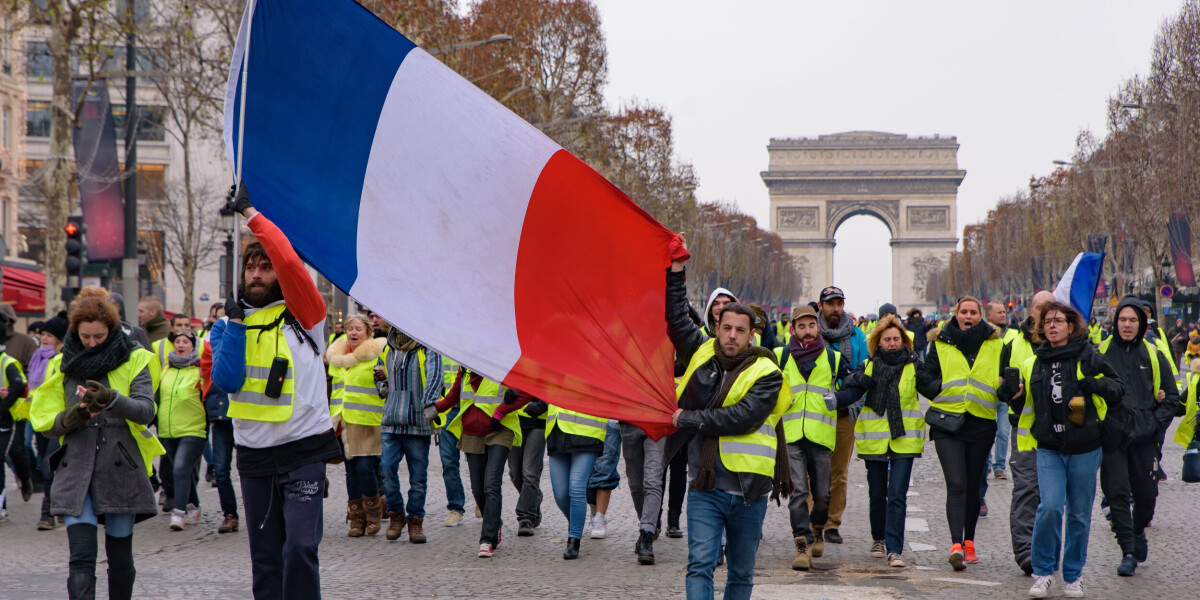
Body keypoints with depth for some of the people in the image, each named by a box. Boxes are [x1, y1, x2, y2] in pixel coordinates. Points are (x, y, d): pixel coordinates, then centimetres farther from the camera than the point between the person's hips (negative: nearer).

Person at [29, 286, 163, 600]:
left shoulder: (133, 359, 3)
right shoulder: (65, 364, 11)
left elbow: (146, 410, -11)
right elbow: (44, 422, 11)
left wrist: (112, 400, -29)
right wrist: (69, 418, -11)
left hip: (121, 468, -1)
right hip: (77, 471, 1)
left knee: (120, 556, 7)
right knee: (81, 558, -12)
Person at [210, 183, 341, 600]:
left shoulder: (302, 314, -3)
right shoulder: (234, 323, 10)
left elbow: (289, 261, -20)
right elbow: (226, 381, -5)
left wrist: (252, 214, -15)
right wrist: (235, 323, -8)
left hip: (302, 451, -4)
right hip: (254, 453, 5)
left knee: (300, 548, -14)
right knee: (265, 555, 9)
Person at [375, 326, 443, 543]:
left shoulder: (428, 350, -1)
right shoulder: (388, 351, 16)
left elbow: (434, 377, -17)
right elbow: (379, 376, 34)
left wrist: (429, 404, -34)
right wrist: (382, 383, 10)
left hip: (418, 422, -3)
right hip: (391, 422, 3)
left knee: (418, 475, 0)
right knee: (387, 467, -9)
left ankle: (416, 521, 14)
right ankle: (396, 515, 10)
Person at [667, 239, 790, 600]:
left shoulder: (766, 374, -4)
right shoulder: (703, 354, 7)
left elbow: (742, 418, -17)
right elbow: (676, 318, 16)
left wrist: (688, 419, -14)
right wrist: (676, 271, 11)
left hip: (749, 489, -2)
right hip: (705, 487, 2)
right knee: (700, 565, -10)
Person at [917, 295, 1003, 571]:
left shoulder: (995, 344, 9)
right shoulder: (940, 343, 7)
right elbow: (925, 380, 8)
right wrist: (945, 392, -10)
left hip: (982, 422, 2)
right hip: (948, 421, -2)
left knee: (972, 485, 10)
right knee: (956, 484, -14)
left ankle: (968, 541, 26)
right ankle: (956, 544, -22)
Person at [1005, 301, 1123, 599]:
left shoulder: (1089, 358, 1)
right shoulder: (1033, 364, 10)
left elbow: (1117, 390, 3)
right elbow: (1026, 407, 20)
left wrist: (1096, 385, -15)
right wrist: (1013, 394, -1)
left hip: (1084, 450, -1)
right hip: (1048, 448, 1)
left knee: (1079, 514, 6)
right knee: (1050, 506, -15)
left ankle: (1074, 575, 21)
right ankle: (1043, 572, -1)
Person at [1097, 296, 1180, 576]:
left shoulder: (1153, 356, 7)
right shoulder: (1100, 354, 3)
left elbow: (1171, 398, 12)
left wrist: (1155, 424, -1)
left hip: (1144, 438, 1)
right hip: (1111, 437, -1)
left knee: (1146, 494, 6)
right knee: (1117, 493, -6)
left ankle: (1139, 531, 35)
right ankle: (1128, 552, 0)